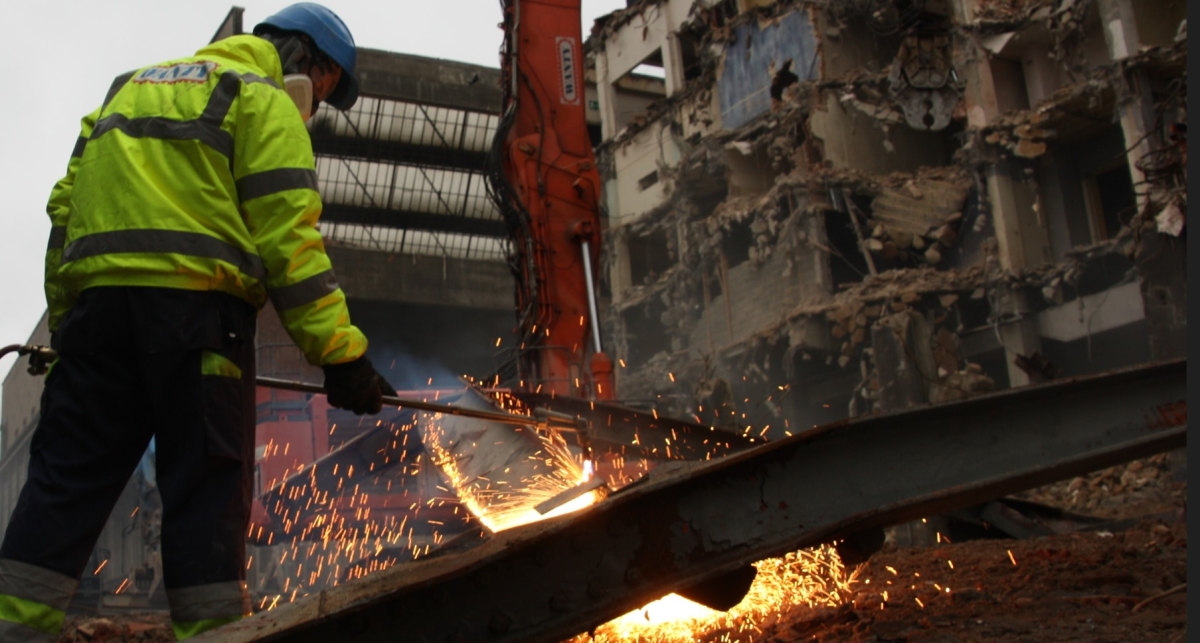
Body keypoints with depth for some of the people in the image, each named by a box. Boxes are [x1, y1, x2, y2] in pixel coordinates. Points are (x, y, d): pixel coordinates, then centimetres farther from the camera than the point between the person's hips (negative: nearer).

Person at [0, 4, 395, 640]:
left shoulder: (129, 87, 30)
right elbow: (288, 238, -6)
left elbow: (65, 207, 23)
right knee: (206, 478, -3)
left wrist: (64, 319, 23)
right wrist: (340, 353, -8)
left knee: (68, 471, 6)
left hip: (95, 294, 6)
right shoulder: (264, 100, 6)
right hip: (193, 296, -6)